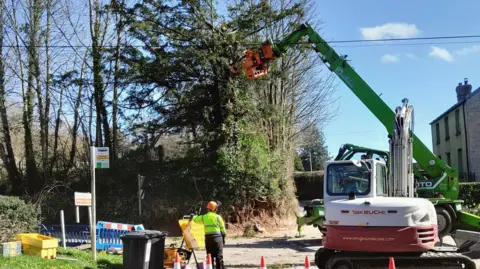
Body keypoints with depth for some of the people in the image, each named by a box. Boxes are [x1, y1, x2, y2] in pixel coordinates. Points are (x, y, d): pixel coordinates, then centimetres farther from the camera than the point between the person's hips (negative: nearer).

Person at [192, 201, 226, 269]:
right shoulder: (218, 217, -2)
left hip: (208, 238, 3)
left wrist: (193, 216, 48)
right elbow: (222, 228, -1)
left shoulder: (203, 217, 7)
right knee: (219, 256, 1)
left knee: (210, 256, 10)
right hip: (217, 237, -3)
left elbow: (195, 219, 24)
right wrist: (223, 237, 9)